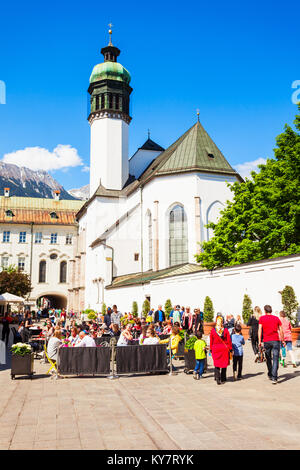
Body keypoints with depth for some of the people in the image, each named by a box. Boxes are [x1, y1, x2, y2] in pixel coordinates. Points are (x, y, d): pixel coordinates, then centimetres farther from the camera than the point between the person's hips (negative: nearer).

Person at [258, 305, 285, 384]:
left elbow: (260, 329, -3)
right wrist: (283, 341, 17)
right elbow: (281, 330, 8)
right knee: (275, 359, -4)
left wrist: (259, 341, -2)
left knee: (268, 359, 18)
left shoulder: (262, 318, 4)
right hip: (276, 340, 0)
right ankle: (274, 378, -15)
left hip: (266, 341, 0)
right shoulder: (276, 318, 8)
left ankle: (270, 375, 30)